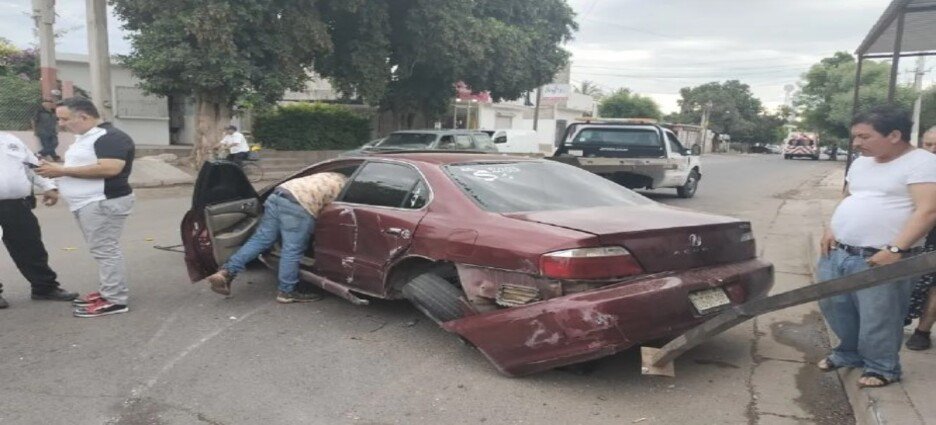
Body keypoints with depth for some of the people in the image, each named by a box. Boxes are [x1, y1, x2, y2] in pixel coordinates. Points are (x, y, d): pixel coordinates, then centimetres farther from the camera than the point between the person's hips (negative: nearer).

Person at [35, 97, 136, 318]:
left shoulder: (111, 137, -16)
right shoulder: (85, 137, 17)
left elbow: (110, 168, -27)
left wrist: (63, 171, -20)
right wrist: (57, 167, 7)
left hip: (103, 203, -10)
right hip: (87, 203, 10)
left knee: (105, 250, -8)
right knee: (102, 250, 14)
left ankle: (115, 300, -4)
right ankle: (109, 291, 21)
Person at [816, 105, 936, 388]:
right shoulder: (862, 163, 15)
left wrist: (895, 249, -26)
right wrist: (831, 230, 9)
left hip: (879, 259, -8)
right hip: (837, 252, 8)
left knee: (878, 319, -1)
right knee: (833, 305, 12)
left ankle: (882, 368, 20)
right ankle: (849, 353, 33)